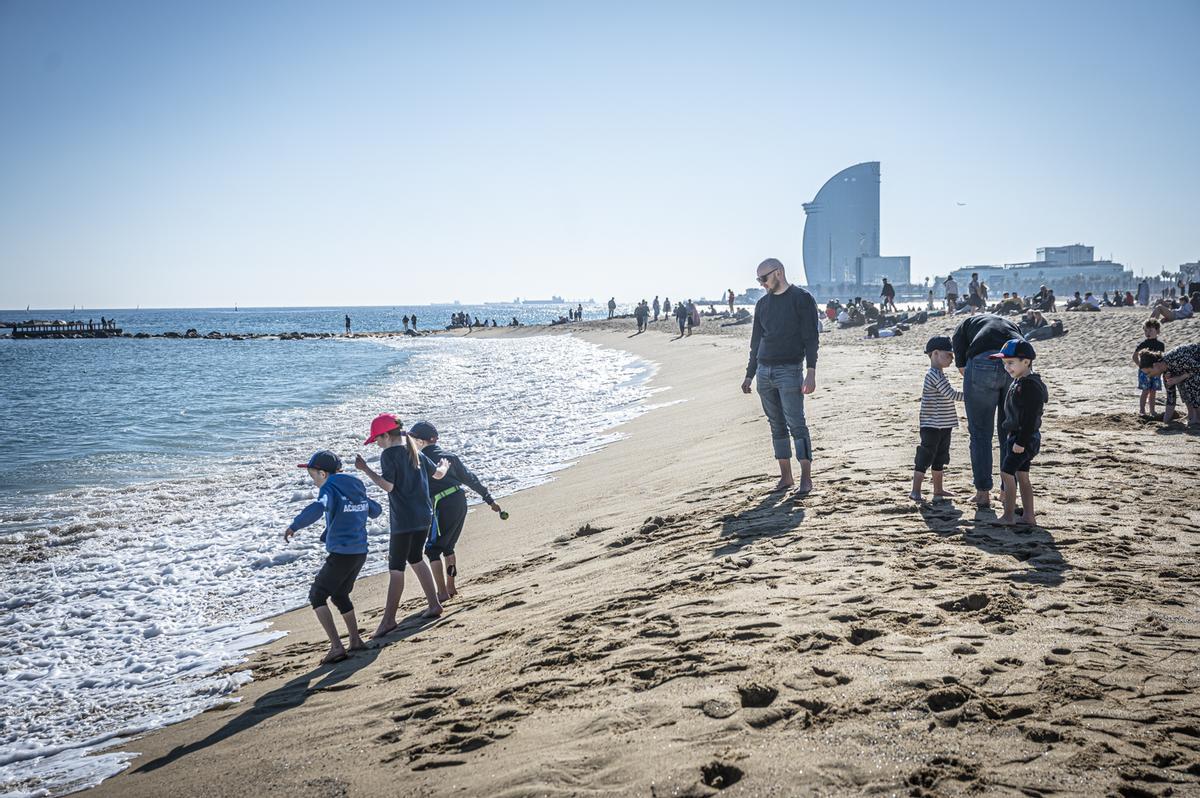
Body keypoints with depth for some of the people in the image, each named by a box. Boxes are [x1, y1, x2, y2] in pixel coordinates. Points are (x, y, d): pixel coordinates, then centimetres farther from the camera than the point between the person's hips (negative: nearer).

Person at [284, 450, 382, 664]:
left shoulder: (330, 489, -11)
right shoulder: (356, 488, 12)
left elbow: (317, 508, -33)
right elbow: (375, 510, 26)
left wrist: (294, 526, -32)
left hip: (341, 554, -8)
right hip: (360, 552, 8)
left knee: (317, 595, 3)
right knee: (340, 595, 25)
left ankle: (336, 646, -7)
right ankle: (356, 641, 26)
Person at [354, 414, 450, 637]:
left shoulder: (388, 455, -10)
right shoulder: (415, 453, 12)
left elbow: (388, 486, -19)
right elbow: (438, 474, 21)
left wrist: (365, 469, -14)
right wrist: (445, 465, 42)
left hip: (403, 520, -8)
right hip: (424, 516, 8)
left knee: (396, 568, -5)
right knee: (415, 559, 22)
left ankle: (389, 619, -5)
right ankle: (434, 604, 23)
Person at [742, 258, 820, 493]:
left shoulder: (801, 299, -2)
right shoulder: (762, 304, 16)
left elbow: (811, 338, -7)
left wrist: (811, 373, -14)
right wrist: (749, 375, 19)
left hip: (789, 370, -6)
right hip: (764, 372, 6)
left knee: (796, 424, -9)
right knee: (777, 426, 7)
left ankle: (806, 478, -6)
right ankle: (785, 476, 11)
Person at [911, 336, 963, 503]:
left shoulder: (938, 375, 15)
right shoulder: (935, 375, -18)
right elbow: (951, 394, -22)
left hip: (943, 425, 10)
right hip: (931, 426, -10)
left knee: (939, 458, 17)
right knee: (925, 458, -7)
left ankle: (938, 490, 26)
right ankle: (915, 491, -3)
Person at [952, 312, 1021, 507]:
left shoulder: (963, 326, 29)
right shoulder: (1010, 324, 39)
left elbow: (962, 366, 11)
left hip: (983, 364, -3)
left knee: (980, 433, 10)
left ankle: (983, 493, 14)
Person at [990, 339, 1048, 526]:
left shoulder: (1030, 386, -21)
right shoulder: (1018, 383, 12)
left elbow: (1030, 418, -24)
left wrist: (1021, 441, -24)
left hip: (1024, 438, -10)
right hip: (1015, 436, 10)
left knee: (1007, 472, -9)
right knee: (1022, 475, 13)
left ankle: (1009, 515, -4)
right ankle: (1028, 515, 18)